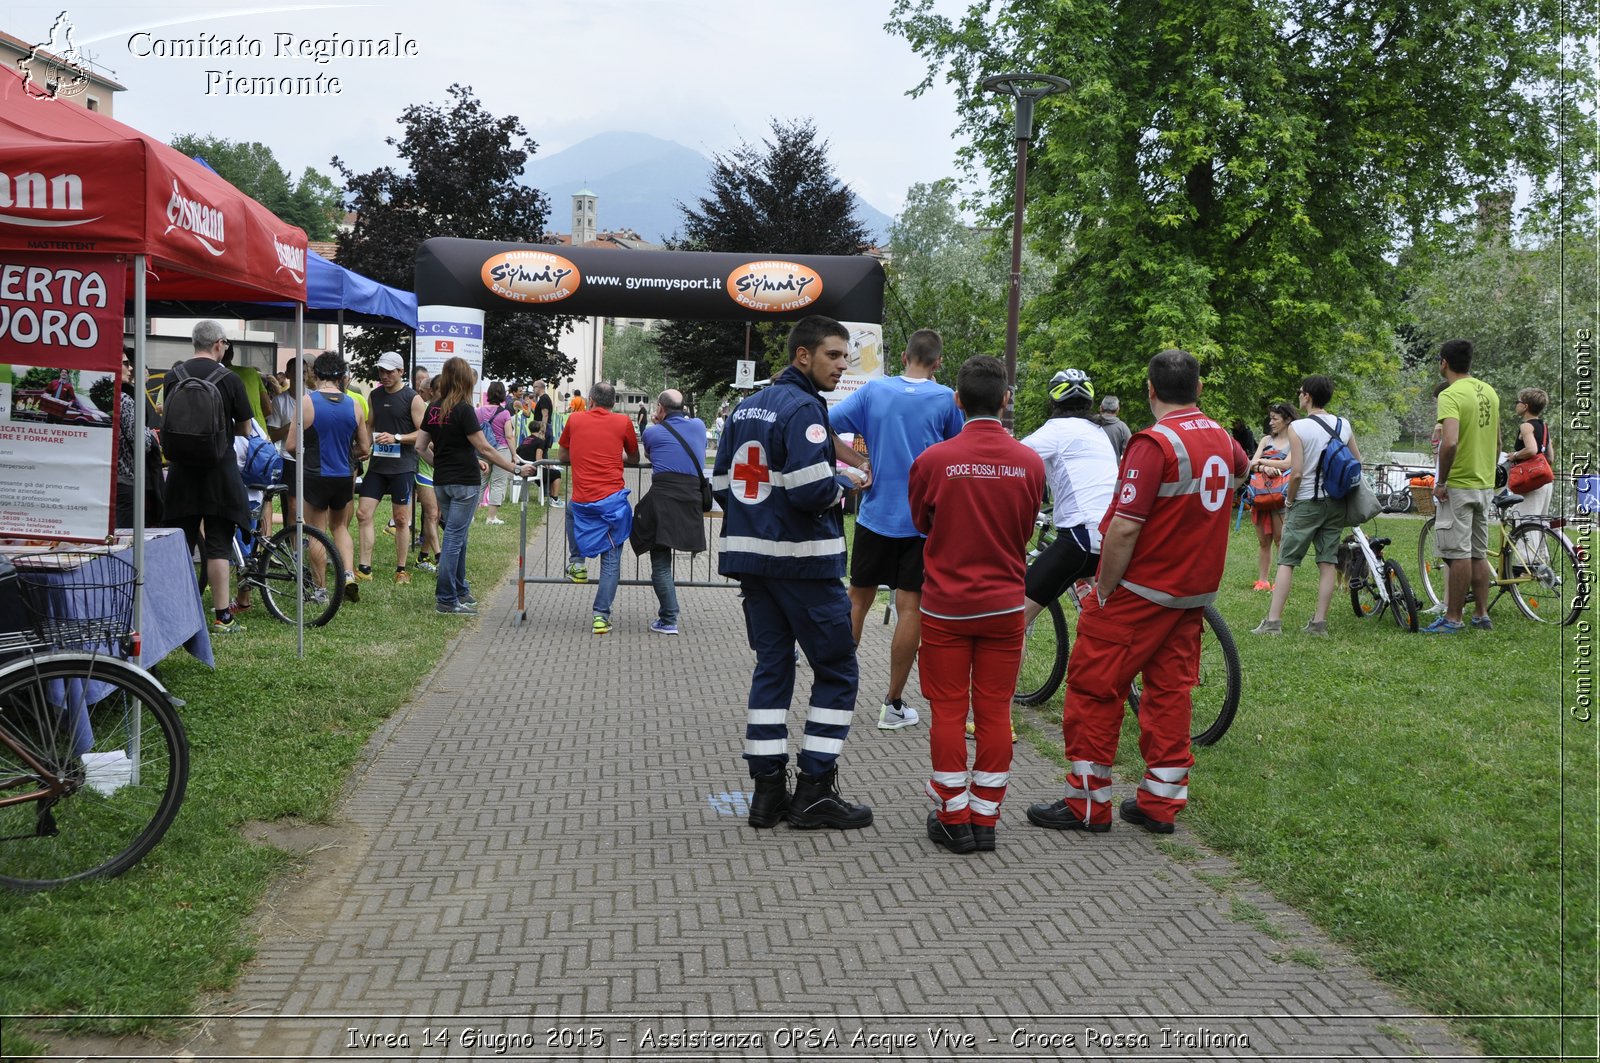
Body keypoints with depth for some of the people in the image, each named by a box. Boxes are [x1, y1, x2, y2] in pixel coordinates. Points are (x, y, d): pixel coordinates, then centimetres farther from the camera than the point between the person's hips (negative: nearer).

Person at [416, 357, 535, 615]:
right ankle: (446, 599, -1)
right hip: (464, 482, -7)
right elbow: (484, 449, -16)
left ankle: (460, 590, 27)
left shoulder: (433, 409, 7)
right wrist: (516, 469, -12)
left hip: (441, 482, 7)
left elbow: (421, 447, 10)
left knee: (457, 535, 18)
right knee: (454, 538, -4)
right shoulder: (463, 410, -15)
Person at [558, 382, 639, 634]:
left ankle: (576, 563, 30)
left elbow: (563, 456, 22)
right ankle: (601, 616, -2)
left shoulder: (575, 419, 8)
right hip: (613, 499, -2)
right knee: (611, 559, 6)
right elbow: (634, 459, 17)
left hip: (582, 501, 2)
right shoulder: (623, 422, 4)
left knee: (572, 512, 38)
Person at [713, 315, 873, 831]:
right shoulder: (804, 409, -13)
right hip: (803, 562, -8)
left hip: (752, 557, 8)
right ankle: (815, 792, 4)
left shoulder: (745, 408, 13)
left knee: (771, 667, 12)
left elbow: (722, 486, 14)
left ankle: (768, 789, 12)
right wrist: (845, 480, -5)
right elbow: (812, 491, -23)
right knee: (837, 671, 3)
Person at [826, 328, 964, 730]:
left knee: (858, 599, 15)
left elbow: (823, 429, -6)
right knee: (910, 608, 2)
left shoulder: (874, 389, 0)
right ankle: (893, 704, 6)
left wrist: (859, 462, -1)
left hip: (875, 514, 2)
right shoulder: (946, 399, -6)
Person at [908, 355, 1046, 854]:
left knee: (948, 712, 7)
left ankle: (953, 819, 12)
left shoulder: (933, 460, -12)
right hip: (1004, 606, 2)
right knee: (994, 713, 9)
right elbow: (1026, 532, 9)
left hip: (946, 606, -1)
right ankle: (985, 818, 15)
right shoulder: (1030, 462, -6)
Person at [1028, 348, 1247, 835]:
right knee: (1170, 690, 12)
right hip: (1195, 592, 8)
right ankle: (1161, 803, 16)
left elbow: (1125, 527, -24)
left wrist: (1103, 590, -15)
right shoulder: (1222, 438, 6)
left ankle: (1088, 803, 5)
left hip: (1140, 592, -8)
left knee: (1093, 688, 1)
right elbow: (1241, 468, 33)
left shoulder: (1154, 443, -19)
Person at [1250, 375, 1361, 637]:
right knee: (1328, 561, 7)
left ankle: (1273, 621, -3)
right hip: (1336, 503, 5)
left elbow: (1296, 472, -15)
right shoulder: (1344, 426, 5)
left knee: (1286, 561, 0)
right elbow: (1358, 463, 12)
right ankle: (1319, 622, 7)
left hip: (1307, 502, -5)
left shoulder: (1298, 427, -12)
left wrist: (1289, 500, -2)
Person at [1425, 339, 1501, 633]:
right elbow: (1498, 442, 17)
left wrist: (1441, 481, -19)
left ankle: (1453, 619, 0)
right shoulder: (1489, 392, 11)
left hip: (1459, 486, -8)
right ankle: (1481, 615, 18)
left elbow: (1450, 442, -29)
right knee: (1479, 553, 13)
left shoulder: (1451, 395, -16)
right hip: (1485, 485, 8)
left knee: (1459, 554, -4)